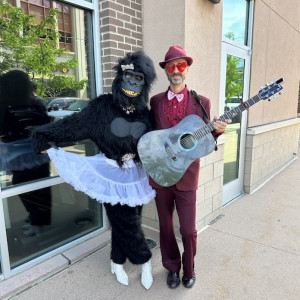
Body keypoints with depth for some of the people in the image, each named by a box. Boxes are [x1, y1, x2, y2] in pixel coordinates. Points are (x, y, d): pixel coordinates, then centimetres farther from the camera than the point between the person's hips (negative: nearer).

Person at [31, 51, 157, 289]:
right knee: (125, 222, 5)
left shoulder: (145, 113, 1)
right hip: (111, 174, -3)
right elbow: (75, 124, -6)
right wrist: (47, 137, -5)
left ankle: (118, 262, 35)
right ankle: (144, 260, 30)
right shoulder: (103, 105, -9)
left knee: (124, 222, 12)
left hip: (135, 175, 3)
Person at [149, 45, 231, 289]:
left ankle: (189, 270, 35)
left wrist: (217, 130, -18)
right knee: (166, 228, 14)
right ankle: (172, 268, 39)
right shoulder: (155, 101, 4)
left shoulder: (202, 102, 0)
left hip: (187, 175, -1)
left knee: (188, 230, 5)